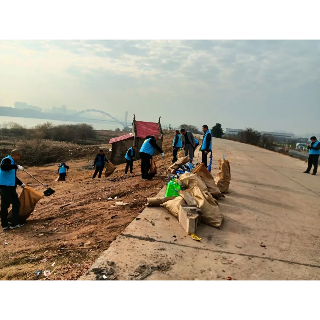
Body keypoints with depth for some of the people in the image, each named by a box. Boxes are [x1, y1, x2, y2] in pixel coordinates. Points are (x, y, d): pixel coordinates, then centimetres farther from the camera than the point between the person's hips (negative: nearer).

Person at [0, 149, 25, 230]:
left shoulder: (11, 162, 18)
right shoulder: (7, 160, -11)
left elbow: (12, 176, 29)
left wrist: (21, 183, 31)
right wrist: (16, 166, -33)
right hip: (7, 186, -10)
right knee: (16, 203, -3)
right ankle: (14, 223, 2)